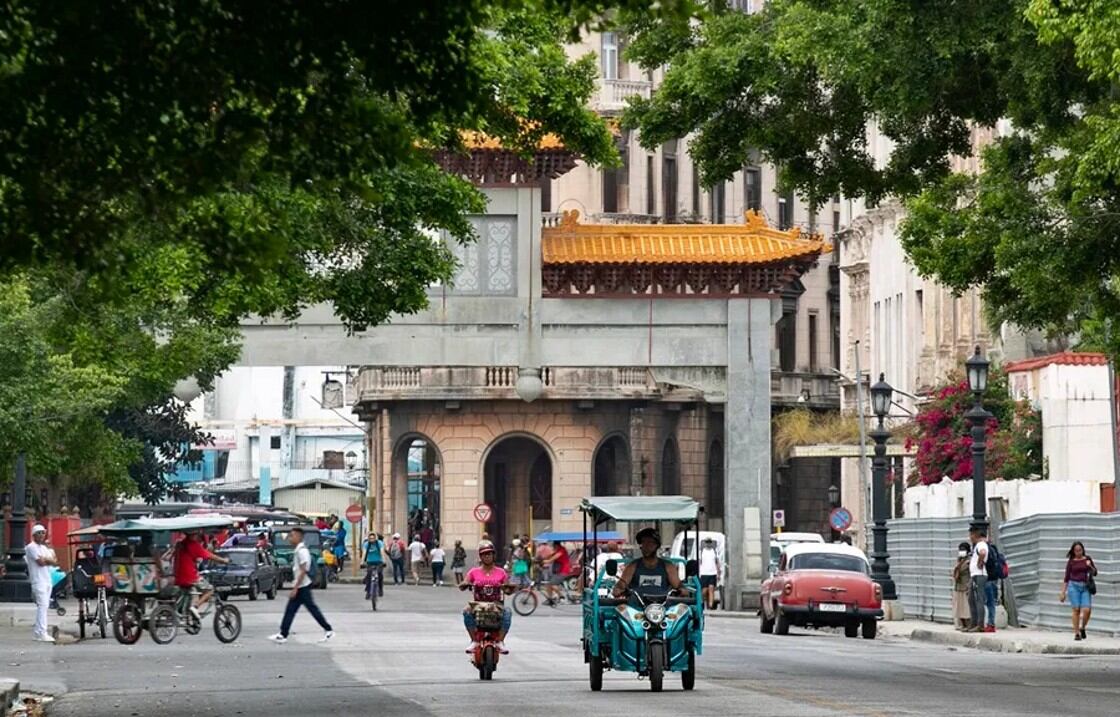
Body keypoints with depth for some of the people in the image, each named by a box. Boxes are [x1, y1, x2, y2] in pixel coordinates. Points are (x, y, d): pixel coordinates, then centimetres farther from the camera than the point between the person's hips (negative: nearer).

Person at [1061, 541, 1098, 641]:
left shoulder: (1087, 559, 10)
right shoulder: (1071, 562, 5)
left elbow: (1094, 573, 10)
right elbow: (1066, 578, 7)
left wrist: (1090, 566, -11)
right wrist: (1063, 592, 3)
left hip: (1085, 587, 1)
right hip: (1074, 586, -1)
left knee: (1087, 610, -11)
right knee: (1076, 610, -8)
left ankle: (1082, 628, 15)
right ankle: (1076, 633, -1)